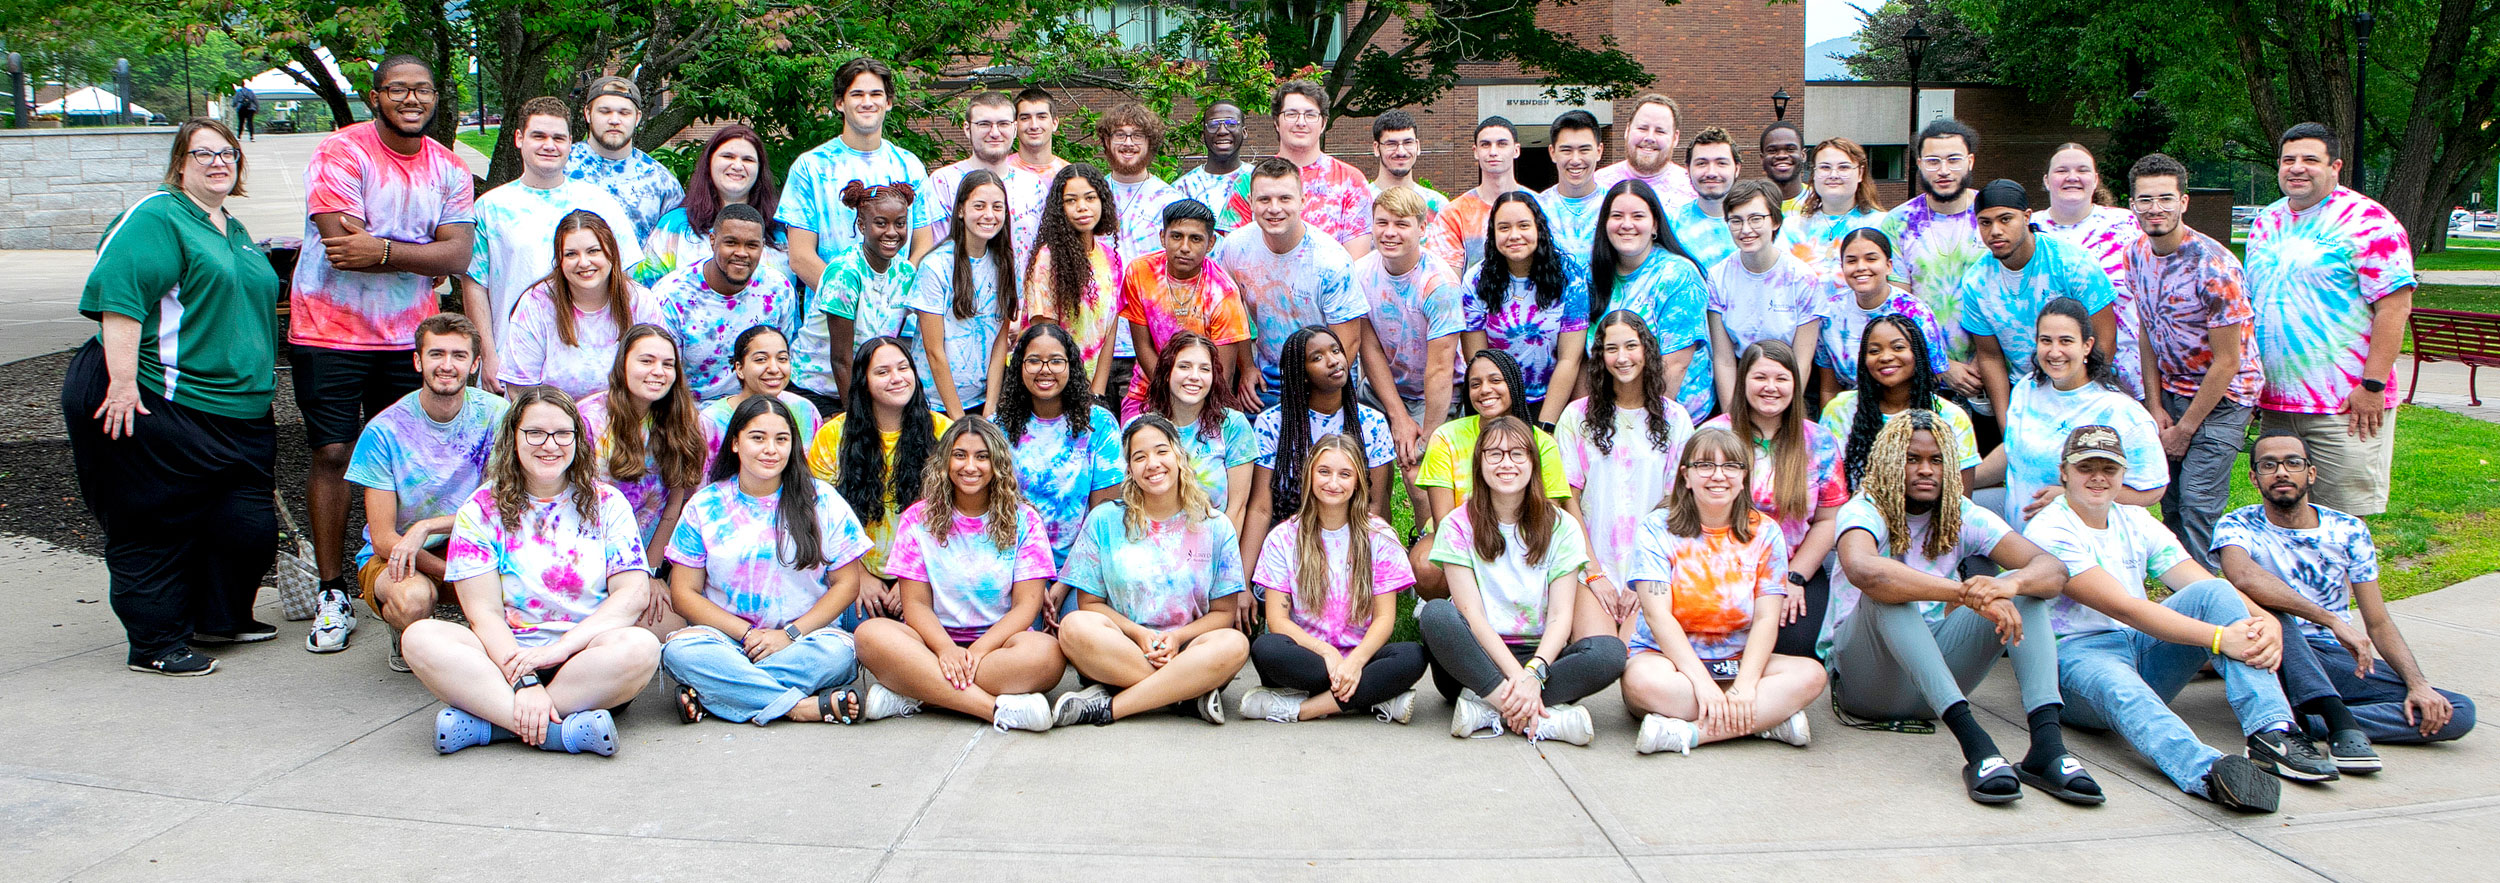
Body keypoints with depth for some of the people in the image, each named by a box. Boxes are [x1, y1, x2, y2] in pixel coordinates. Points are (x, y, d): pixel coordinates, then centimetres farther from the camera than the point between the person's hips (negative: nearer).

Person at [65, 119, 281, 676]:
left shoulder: (237, 233, 20)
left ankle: (220, 618, 25)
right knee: (156, 526, 1)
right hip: (156, 402, -8)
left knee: (249, 523, 5)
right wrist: (122, 381, -25)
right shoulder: (156, 217, -8)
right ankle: (155, 643, 10)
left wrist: (256, 391, 29)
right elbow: (119, 295, -19)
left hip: (237, 416, 8)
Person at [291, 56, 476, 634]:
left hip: (409, 335, 4)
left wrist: (382, 249, -18)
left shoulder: (450, 170, 5)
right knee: (333, 453, -2)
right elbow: (342, 245, -20)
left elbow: (457, 257, -7)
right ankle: (332, 592, 7)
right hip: (331, 329, -4)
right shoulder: (339, 153, -9)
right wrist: (422, 254, -14)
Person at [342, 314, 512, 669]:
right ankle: (405, 638, 2)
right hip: (393, 556, -1)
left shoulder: (494, 414, -8)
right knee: (414, 597, -36)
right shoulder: (384, 431, -13)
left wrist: (426, 527, -26)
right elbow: (383, 538, -14)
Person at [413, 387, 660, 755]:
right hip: (506, 656, 0)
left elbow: (634, 593, -4)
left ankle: (482, 722, -27)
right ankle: (563, 730, -37)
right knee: (421, 638, -27)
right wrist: (524, 681, -21)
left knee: (641, 646, -33)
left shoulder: (606, 503, 7)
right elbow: (483, 612, -5)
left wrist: (560, 648, -18)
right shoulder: (481, 509, 5)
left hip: (586, 658, 0)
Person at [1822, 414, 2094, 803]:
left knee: (2026, 588, -12)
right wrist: (1968, 594, -43)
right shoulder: (1865, 511, -12)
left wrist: (2010, 584, -35)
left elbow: (2054, 569, -11)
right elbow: (1861, 570, -38)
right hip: (1866, 680, -5)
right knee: (1886, 593, -33)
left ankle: (2047, 742, -33)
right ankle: (1974, 743, -46)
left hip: (1934, 678, 5)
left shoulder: (1962, 517, 3)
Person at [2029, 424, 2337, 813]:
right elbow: (2123, 607, -19)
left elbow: (2204, 584, 1)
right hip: (2076, 655, -7)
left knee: (2215, 592, -16)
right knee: (2116, 686, -41)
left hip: (2144, 650, 7)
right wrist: (2218, 637, -27)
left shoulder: (2136, 522, 15)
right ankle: (2208, 770, -69)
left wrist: (2267, 621, -20)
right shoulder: (2048, 532, -8)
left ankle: (2273, 733, -32)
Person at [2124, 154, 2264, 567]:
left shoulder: (2213, 266, -22)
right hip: (2170, 390, 6)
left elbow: (2226, 363, -18)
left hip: (2221, 395, -6)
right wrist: (2155, 407, 0)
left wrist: (2184, 429, -12)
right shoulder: (2137, 253, -1)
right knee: (2170, 502, 5)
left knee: (2198, 505, -13)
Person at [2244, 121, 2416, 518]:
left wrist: (2372, 385, -18)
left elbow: (2395, 307, -14)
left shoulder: (2368, 223, -8)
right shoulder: (2265, 223, 14)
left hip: (2346, 404, -7)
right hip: (2274, 403, 7)